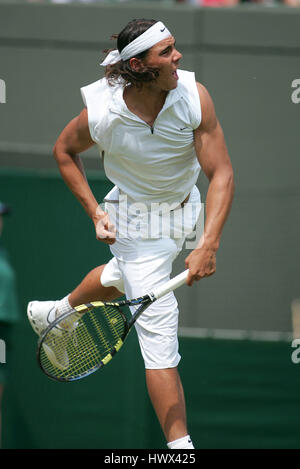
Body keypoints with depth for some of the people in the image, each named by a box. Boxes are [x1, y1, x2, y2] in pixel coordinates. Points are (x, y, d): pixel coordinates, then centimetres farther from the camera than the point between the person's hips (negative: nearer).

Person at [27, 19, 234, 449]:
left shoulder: (193, 96, -27)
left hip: (185, 206, 4)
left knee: (122, 278, 32)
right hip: (135, 217, -4)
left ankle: (58, 311, 64)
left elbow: (221, 173, -25)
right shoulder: (102, 114, -29)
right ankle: (179, 445, -8)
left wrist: (209, 245, -34)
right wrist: (95, 212, -11)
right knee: (158, 323, -10)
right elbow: (65, 151, -5)